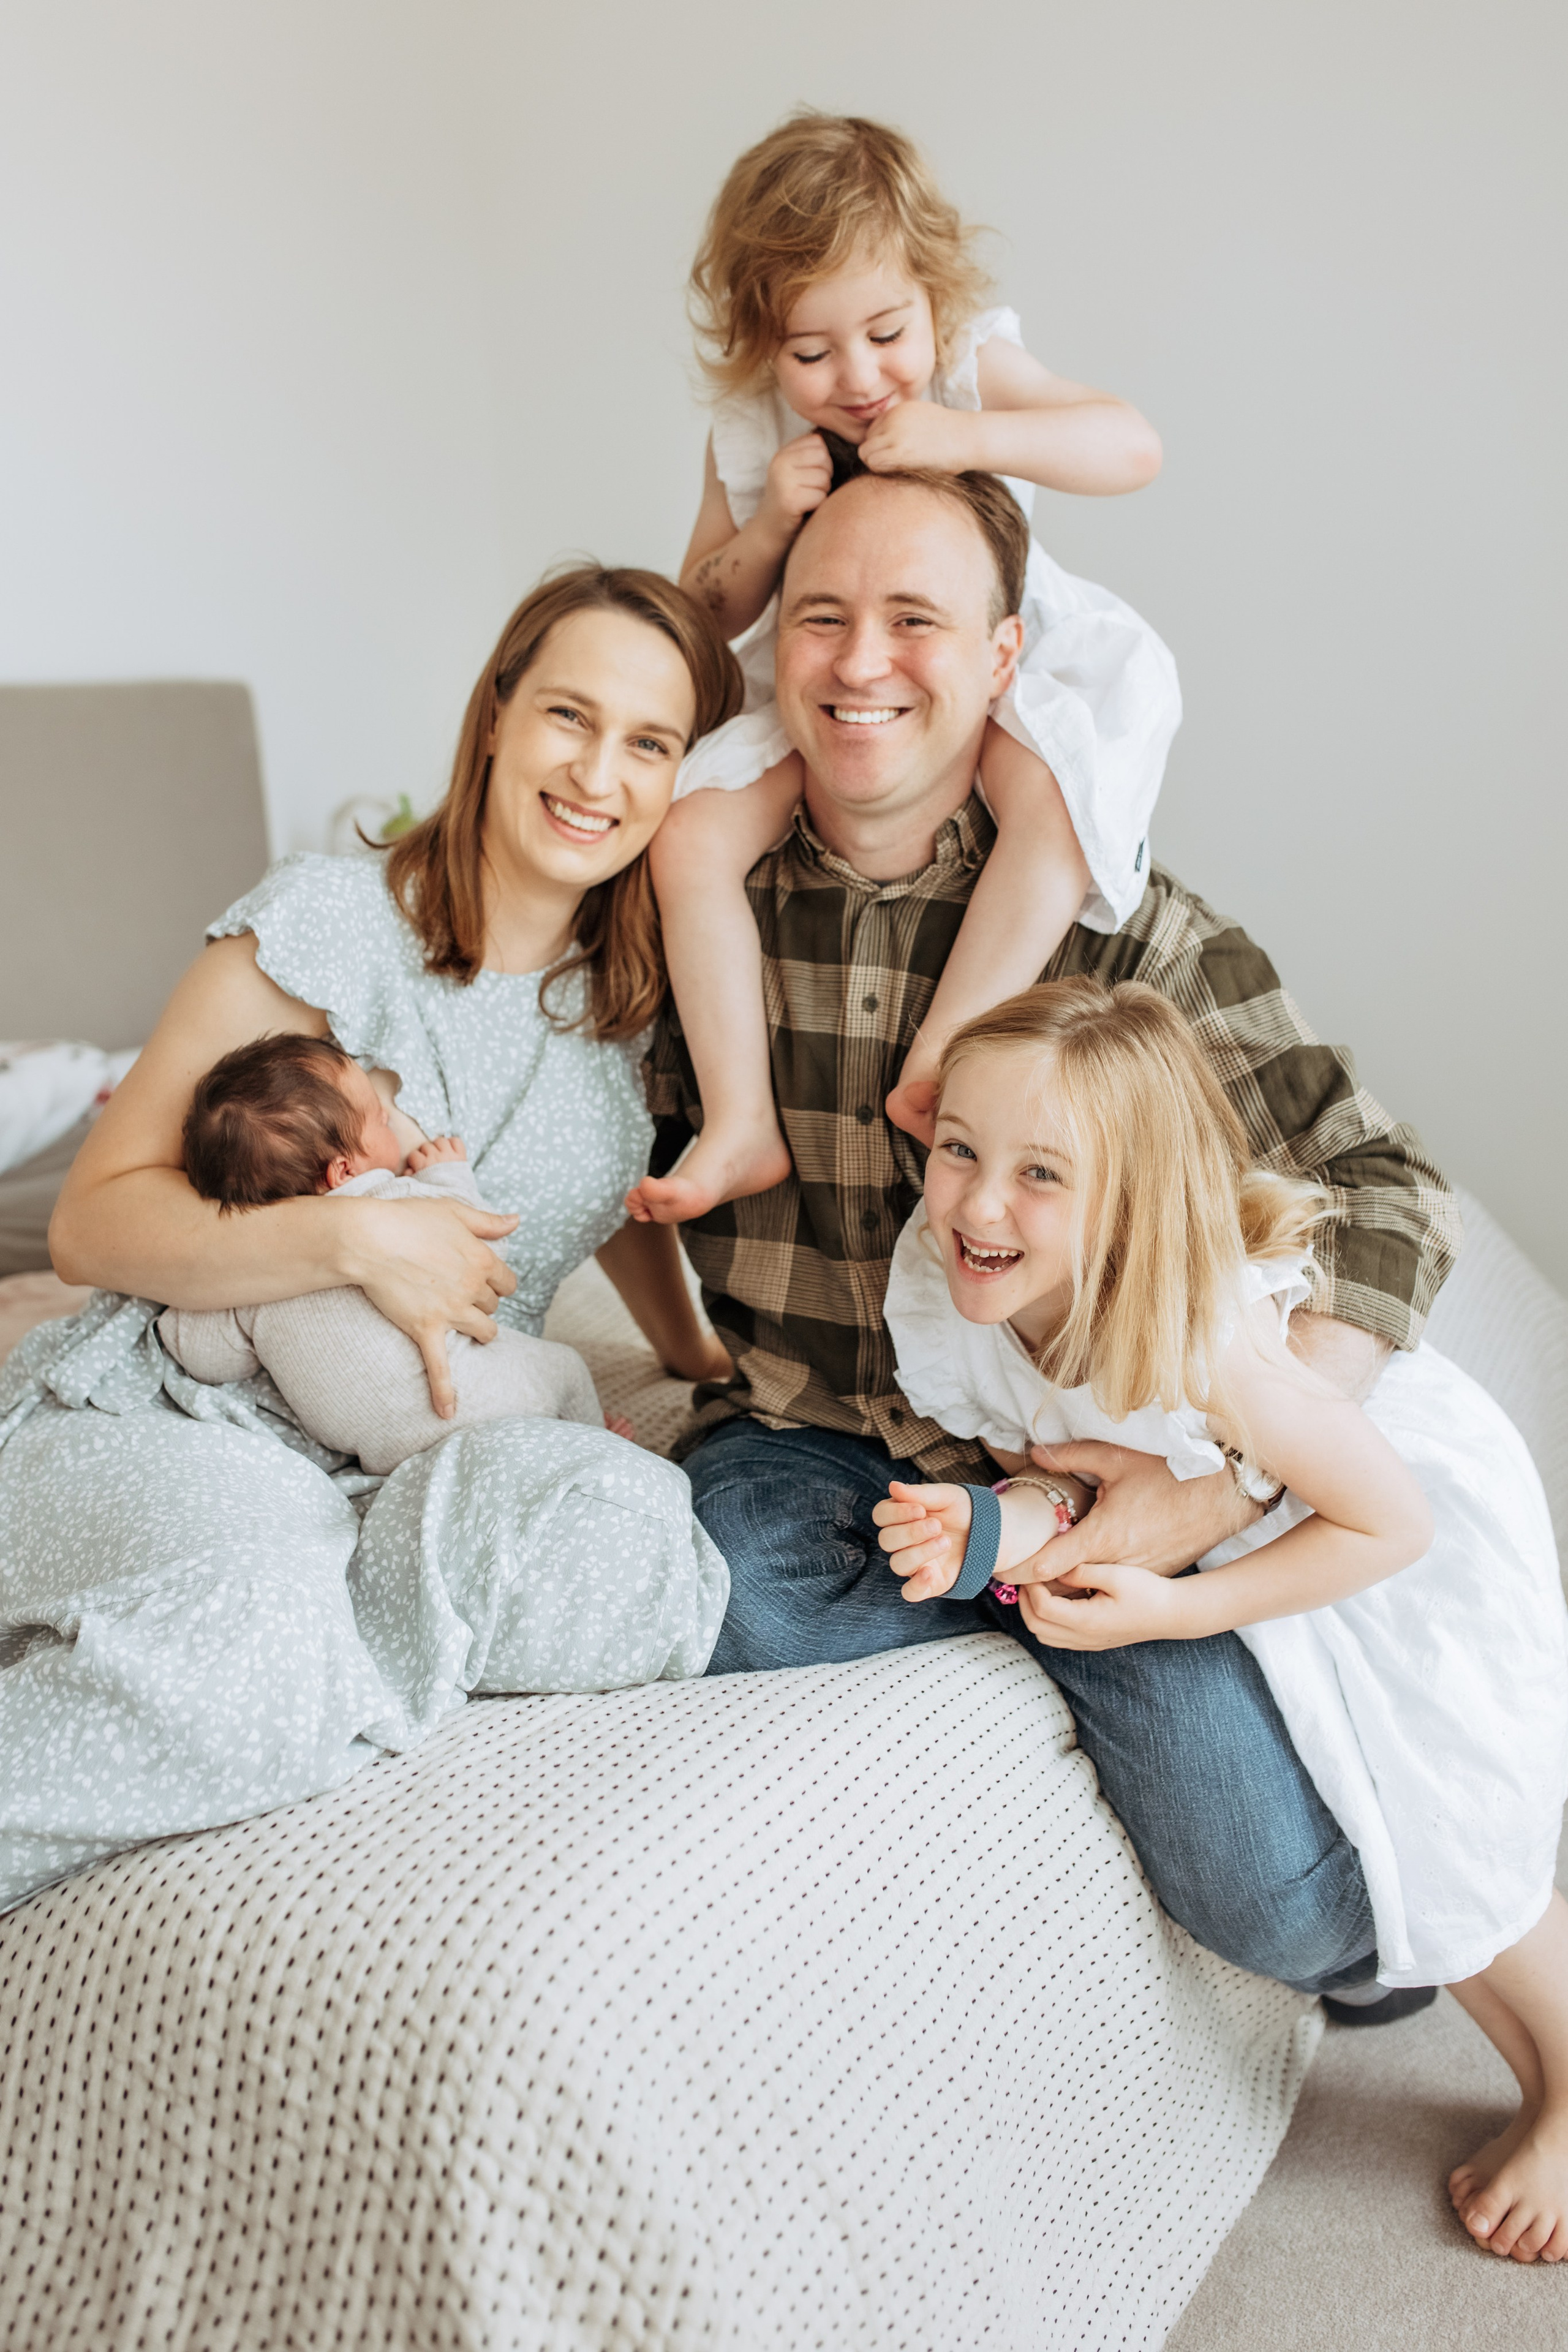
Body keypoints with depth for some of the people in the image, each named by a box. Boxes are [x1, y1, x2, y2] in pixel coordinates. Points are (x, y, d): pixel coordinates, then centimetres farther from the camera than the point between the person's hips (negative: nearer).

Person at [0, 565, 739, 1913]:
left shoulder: (640, 988, 8)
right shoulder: (335, 926, -7)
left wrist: (696, 1356, 23)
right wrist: (354, 1239, -19)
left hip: (410, 1461, 5)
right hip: (170, 1413, -4)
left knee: (643, 1544, -30)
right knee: (245, 1691, -38)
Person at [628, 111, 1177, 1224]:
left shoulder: (975, 371, -8)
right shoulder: (750, 435, -4)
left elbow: (1134, 446, -20)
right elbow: (707, 616, 2)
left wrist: (972, 439, -33)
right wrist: (768, 527, -18)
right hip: (814, 697, 2)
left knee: (1058, 793, -35)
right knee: (690, 837, -20)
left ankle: (935, 1068, -29)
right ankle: (741, 1125, -15)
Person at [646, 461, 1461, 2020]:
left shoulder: (1113, 920, -9)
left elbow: (1388, 1202, -11)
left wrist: (1225, 1488, -22)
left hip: (1057, 1440, -1)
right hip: (799, 1433, 2)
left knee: (1284, 1908, -14)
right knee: (727, 1596, -34)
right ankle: (1074, 1607, -7)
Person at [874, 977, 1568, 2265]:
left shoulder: (1204, 1346, -44)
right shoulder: (945, 1295, -27)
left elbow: (1392, 1525, -29)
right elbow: (1069, 1467, -13)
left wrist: (1171, 1612, -32)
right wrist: (1002, 1526, -35)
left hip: (1414, 1522, -6)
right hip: (1244, 1523, 6)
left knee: (1440, 1837, 2)